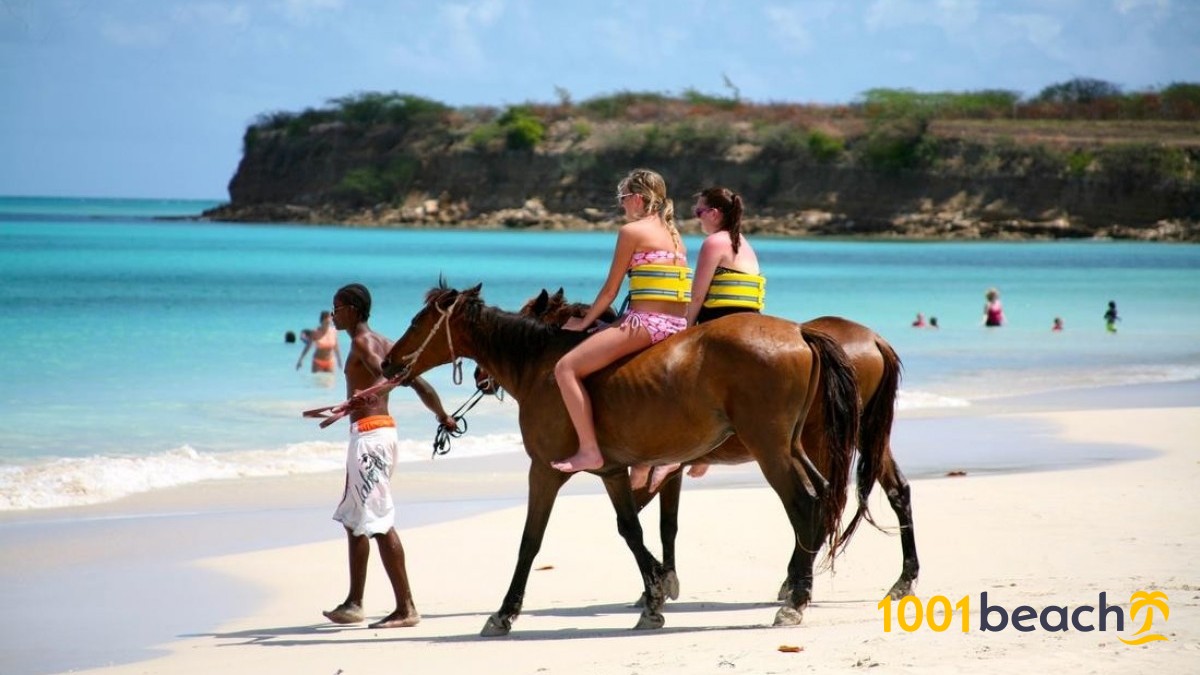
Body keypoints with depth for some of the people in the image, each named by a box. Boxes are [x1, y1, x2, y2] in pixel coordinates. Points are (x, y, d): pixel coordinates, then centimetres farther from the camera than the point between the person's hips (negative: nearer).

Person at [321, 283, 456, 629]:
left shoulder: (362, 342, -10)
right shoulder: (383, 343, 17)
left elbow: (384, 372, -31)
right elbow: (418, 382, 21)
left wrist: (367, 395, -52)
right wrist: (443, 417, 34)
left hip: (368, 432, -10)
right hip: (381, 429, 10)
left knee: (379, 522, -10)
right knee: (353, 519, 19)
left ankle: (406, 608, -11)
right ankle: (354, 603, 26)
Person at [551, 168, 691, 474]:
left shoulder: (632, 230, -3)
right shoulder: (674, 234, 19)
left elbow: (610, 289, -2)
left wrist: (584, 321, 11)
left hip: (645, 323, -9)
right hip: (678, 325, 9)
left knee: (566, 368, -7)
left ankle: (589, 450, -14)